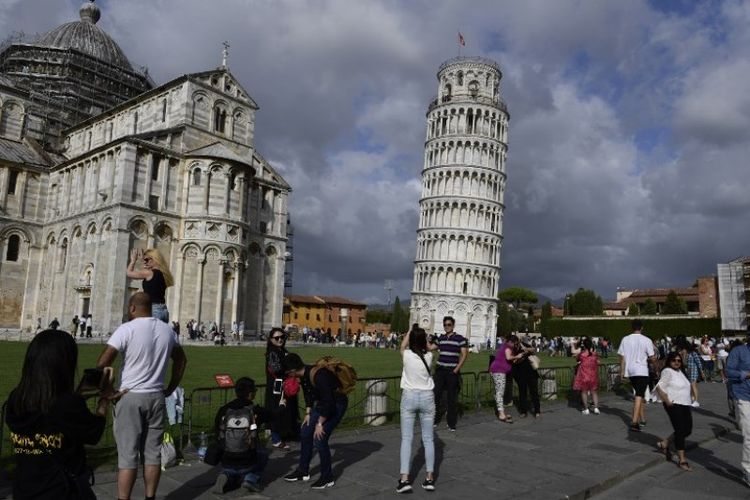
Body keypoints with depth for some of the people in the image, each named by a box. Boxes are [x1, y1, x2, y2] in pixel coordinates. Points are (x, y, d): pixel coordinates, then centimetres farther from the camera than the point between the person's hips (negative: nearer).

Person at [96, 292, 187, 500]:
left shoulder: (127, 329, -9)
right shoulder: (167, 330, 8)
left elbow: (103, 362, -14)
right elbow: (181, 360, 18)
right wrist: (170, 388, 21)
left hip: (130, 397, -4)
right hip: (156, 397, 5)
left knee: (127, 455, 1)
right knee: (153, 452, 11)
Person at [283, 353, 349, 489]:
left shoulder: (318, 376, -33)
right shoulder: (303, 375, -6)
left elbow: (328, 402, -30)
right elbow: (308, 394, 11)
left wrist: (320, 424, -22)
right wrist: (308, 414, 4)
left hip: (336, 404, -9)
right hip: (323, 403, 9)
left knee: (319, 439, -12)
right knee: (305, 433, 10)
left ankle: (327, 478, 5)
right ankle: (303, 472, 25)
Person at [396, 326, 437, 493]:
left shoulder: (406, 355, -10)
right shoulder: (428, 356, -5)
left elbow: (402, 345, 15)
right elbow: (427, 347, 20)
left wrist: (410, 331, 24)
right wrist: (421, 333, 24)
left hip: (409, 397, -1)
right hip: (427, 397, 2)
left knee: (406, 438, 2)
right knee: (428, 439, 10)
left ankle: (404, 479, -4)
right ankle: (429, 478, 13)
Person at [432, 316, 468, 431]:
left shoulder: (460, 338, -4)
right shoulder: (440, 338, 9)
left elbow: (464, 354, -6)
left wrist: (457, 369, -11)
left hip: (452, 371, -4)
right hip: (440, 370, 4)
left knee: (452, 398, 2)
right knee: (436, 395, 3)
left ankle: (452, 424, 14)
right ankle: (435, 420, 19)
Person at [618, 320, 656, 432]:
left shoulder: (625, 339, 2)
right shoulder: (646, 340, -7)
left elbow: (622, 357, 2)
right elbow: (652, 357, -4)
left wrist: (622, 371, 8)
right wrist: (655, 357, 19)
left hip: (630, 370, 4)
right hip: (642, 371, -4)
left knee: (639, 394, 20)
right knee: (639, 396, -7)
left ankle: (642, 419, 28)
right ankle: (635, 421, -17)